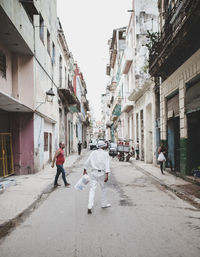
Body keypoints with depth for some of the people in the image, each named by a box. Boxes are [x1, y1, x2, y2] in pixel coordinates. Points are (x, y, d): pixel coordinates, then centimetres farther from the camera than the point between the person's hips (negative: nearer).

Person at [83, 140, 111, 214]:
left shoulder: (93, 153, 7)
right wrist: (107, 175, -16)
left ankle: (89, 207, -9)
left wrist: (85, 170, 21)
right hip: (101, 173, -2)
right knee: (103, 188, 17)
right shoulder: (105, 153, -2)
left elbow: (87, 162, 8)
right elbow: (106, 164, -12)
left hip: (93, 172, 2)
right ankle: (104, 204, 29)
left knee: (92, 189, 0)